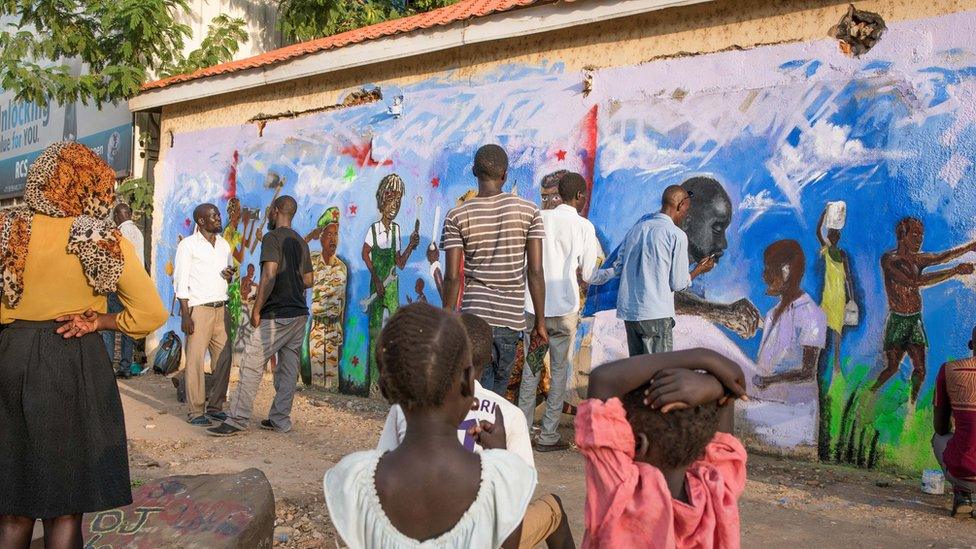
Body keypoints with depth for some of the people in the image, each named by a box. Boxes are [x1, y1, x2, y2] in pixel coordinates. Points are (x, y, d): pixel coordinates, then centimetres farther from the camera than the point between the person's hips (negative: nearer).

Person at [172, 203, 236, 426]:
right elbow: (180, 282, -6)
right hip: (198, 308, -6)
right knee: (195, 360, -5)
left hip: (222, 308, 6)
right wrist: (185, 315, -13)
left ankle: (215, 406, 13)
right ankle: (195, 411, 1)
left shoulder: (224, 245, 15)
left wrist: (230, 276, -1)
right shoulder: (188, 245, -2)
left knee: (224, 358, 3)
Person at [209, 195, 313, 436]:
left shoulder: (272, 238, -10)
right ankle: (280, 420, 13)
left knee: (251, 364, -4)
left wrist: (256, 309, -15)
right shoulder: (301, 242, 14)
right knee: (289, 368, 9)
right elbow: (308, 280, 17)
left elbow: (269, 275, -20)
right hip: (299, 314, 8)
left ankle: (237, 419, -3)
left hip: (276, 315, -8)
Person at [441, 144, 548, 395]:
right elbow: (535, 272, -3)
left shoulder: (456, 217, -1)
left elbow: (452, 276, -5)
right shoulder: (529, 211, 0)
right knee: (497, 391, 14)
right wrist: (540, 321, 5)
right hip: (512, 316, 1)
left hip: (474, 316, -1)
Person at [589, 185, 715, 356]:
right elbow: (677, 284, -4)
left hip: (627, 310, 7)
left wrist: (591, 277, 27)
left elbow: (617, 267, 13)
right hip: (656, 314, -7)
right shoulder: (677, 236, -8)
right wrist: (699, 270, 13)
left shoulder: (637, 228, 10)